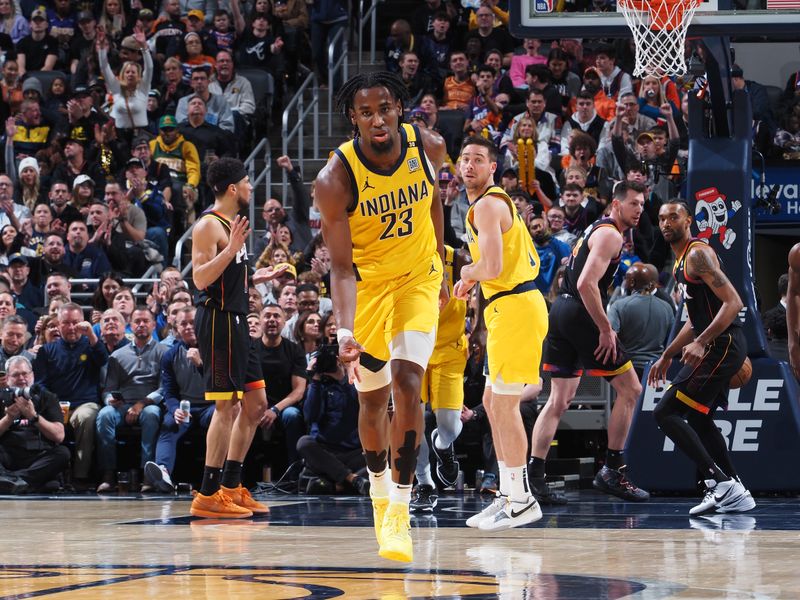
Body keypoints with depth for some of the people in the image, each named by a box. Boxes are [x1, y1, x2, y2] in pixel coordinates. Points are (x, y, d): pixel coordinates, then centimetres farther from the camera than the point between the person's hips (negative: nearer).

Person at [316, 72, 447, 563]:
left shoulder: (429, 148, -16)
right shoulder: (336, 179, -26)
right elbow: (341, 267, -27)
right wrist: (345, 332, -41)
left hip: (418, 278, 1)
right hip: (367, 283, -1)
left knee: (406, 381, -17)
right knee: (373, 398, 11)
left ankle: (399, 509, -14)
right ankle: (379, 486, 38)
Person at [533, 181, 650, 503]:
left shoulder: (596, 229, 21)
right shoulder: (610, 235, -11)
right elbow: (587, 284, -22)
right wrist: (606, 329, -19)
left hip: (561, 310, 10)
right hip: (581, 314, -10)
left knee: (559, 399, 11)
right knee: (629, 389, 0)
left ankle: (534, 474, 4)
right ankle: (612, 471, 1)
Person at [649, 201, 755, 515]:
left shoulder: (697, 254, -12)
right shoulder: (681, 260, 20)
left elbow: (733, 302, -22)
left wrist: (700, 343, -29)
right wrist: (666, 356, 30)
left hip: (722, 345, -11)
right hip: (721, 346, 11)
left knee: (665, 413, -12)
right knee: (699, 419, 20)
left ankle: (719, 481, -16)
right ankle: (734, 492, 21)